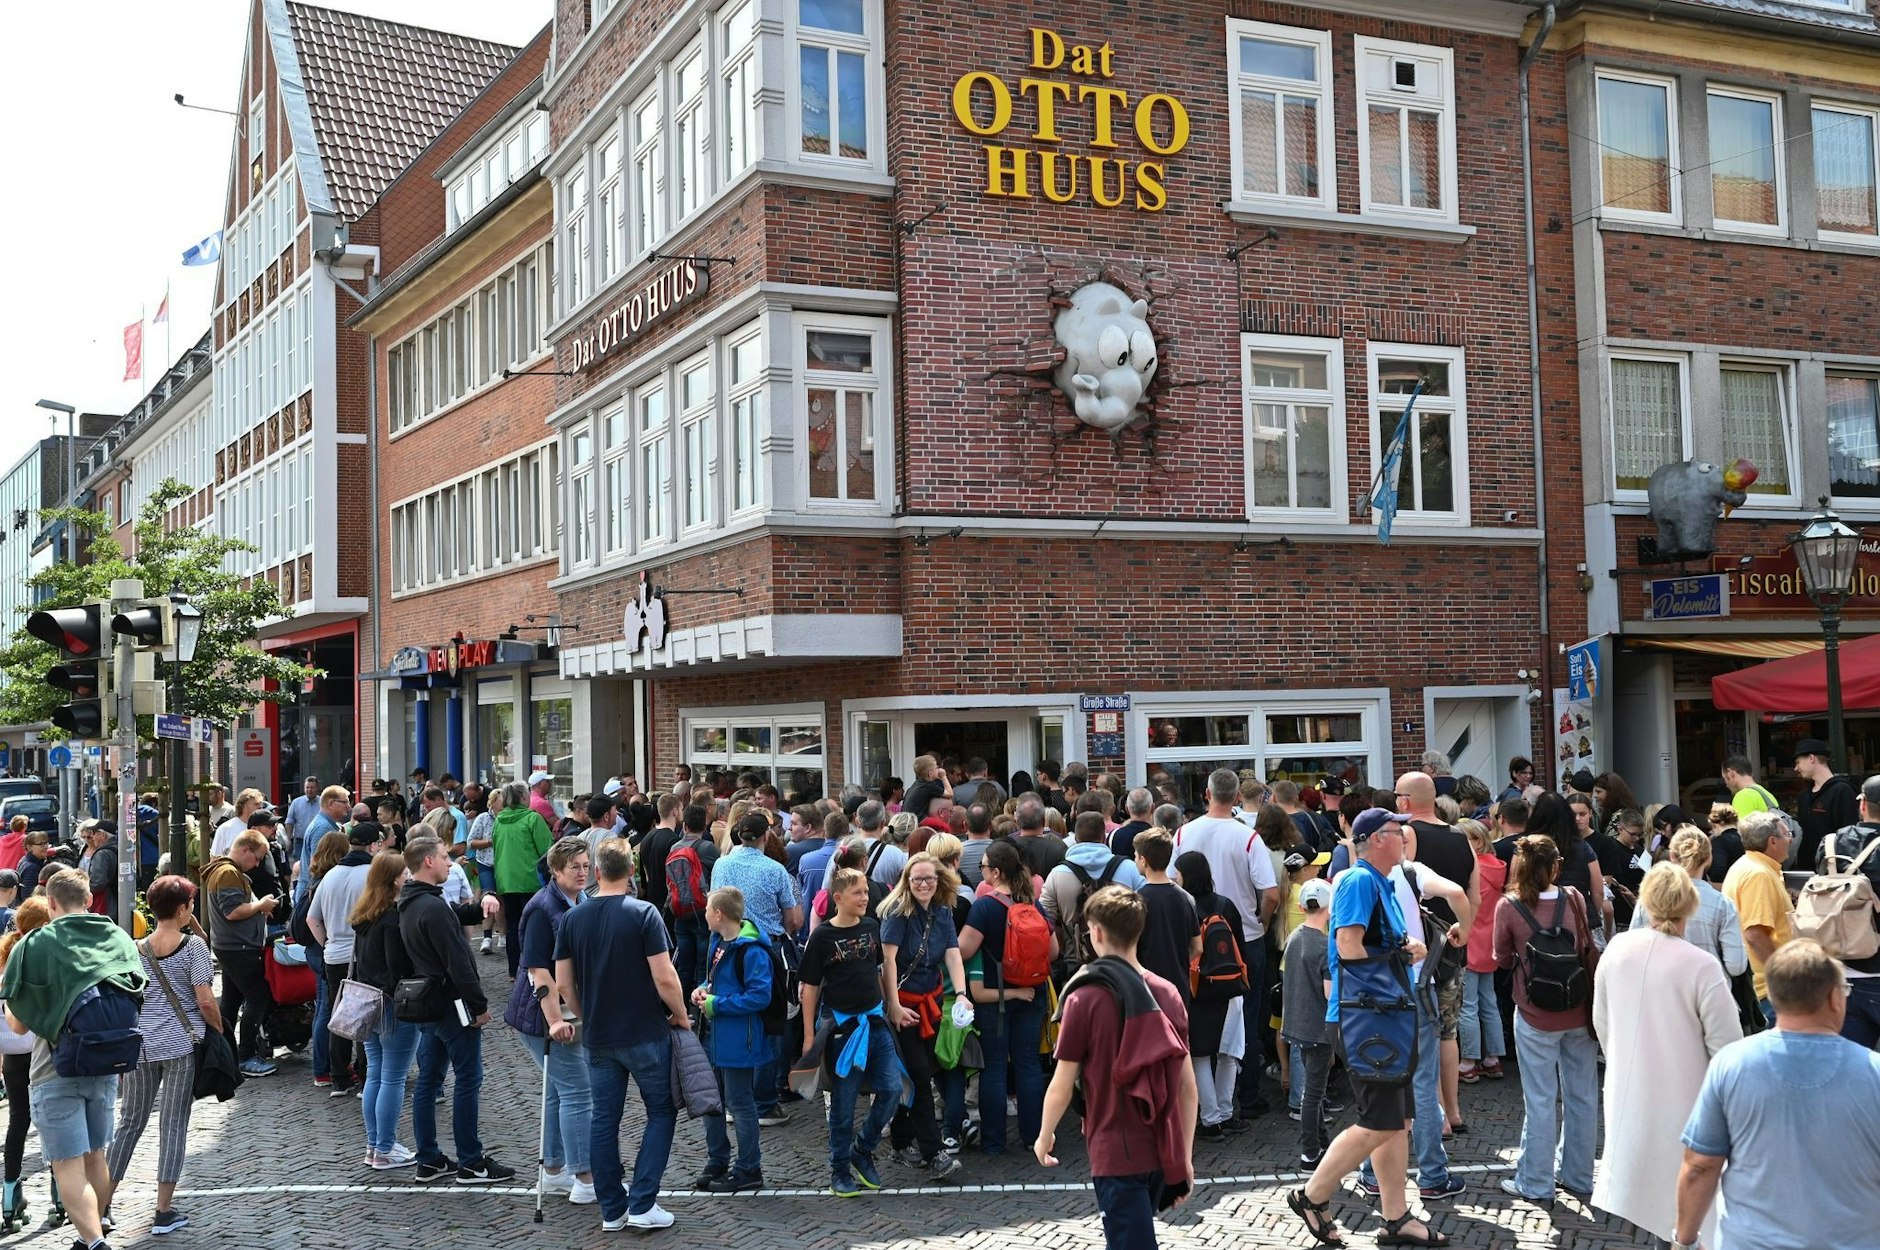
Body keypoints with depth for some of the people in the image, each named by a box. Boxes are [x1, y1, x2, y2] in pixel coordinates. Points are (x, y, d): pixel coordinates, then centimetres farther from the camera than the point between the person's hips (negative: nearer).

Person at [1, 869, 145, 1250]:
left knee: (69, 1166, -3)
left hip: (57, 1071, -5)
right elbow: (134, 1001, 12)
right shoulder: (118, 938, 2)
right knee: (95, 1156, 20)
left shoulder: (35, 945, -10)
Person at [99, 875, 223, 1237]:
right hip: (182, 1044, -4)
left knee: (129, 1123, 14)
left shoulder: (135, 950, 5)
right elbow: (205, 1001, -12)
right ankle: (164, 1212, 5)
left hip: (140, 1044, 4)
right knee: (174, 1126, 2)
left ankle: (101, 1205, 17)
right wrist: (220, 1031, 4)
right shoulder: (193, 945, -7)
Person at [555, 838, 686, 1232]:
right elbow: (664, 978, -17)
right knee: (662, 1113, 9)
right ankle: (642, 1205, 2)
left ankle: (612, 1210, 15)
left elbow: (563, 984, 3)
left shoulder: (572, 919, 0)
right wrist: (680, 1015, 0)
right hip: (645, 1034, -4)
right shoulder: (643, 913, -13)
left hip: (598, 1037, 4)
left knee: (604, 1119, 11)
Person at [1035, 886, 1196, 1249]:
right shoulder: (1168, 994, 1)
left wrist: (1044, 1136, 10)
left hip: (1116, 1154, -5)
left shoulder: (1084, 999, -12)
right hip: (1163, 1152, 5)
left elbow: (1061, 1087, -8)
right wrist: (1186, 1156, 13)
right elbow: (1188, 1087, 4)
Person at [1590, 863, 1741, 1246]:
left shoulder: (1617, 949, -7)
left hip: (1629, 1090, 5)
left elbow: (1601, 1022, 5)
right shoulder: (1701, 966, -23)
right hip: (1683, 1097, -5)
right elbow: (1726, 1044, -16)